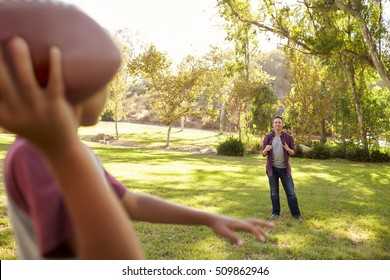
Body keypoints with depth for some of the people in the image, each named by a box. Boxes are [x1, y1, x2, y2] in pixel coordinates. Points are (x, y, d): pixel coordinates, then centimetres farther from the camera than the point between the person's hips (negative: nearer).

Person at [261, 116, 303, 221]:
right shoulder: (268, 137, 0)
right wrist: (266, 149, -22)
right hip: (272, 168, 0)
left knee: (291, 192, 2)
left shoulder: (288, 137, -1)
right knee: (274, 192, 8)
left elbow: (293, 153, 3)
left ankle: (296, 213, 10)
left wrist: (288, 149, -20)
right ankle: (276, 212, 21)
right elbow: (263, 154, 2)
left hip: (284, 168, 0)